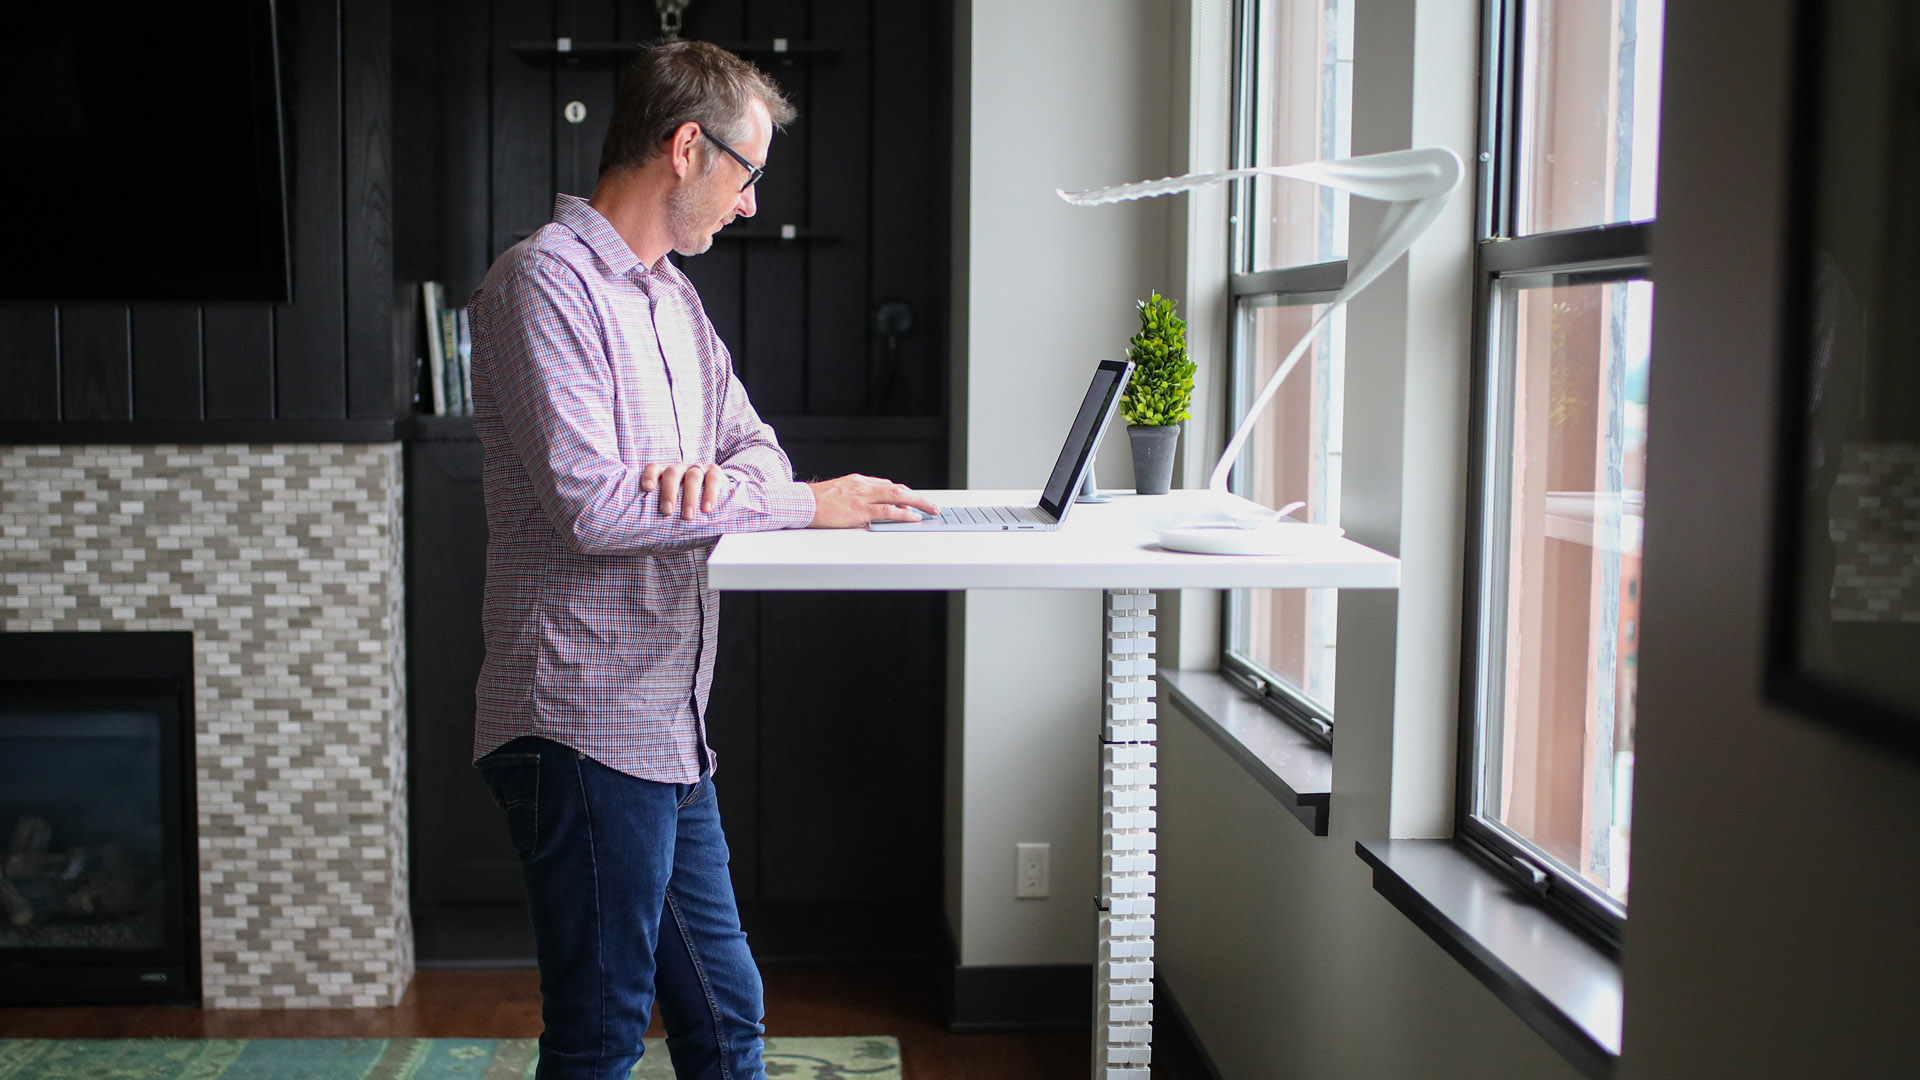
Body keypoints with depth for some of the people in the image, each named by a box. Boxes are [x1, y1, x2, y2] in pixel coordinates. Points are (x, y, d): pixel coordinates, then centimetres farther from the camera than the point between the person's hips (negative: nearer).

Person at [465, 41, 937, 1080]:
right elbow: (591, 506, -22)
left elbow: (757, 444, 18)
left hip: (668, 730, 9)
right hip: (585, 729, -9)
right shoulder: (545, 279, -12)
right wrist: (803, 504, -15)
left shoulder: (670, 295, 18)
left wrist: (716, 475, -9)